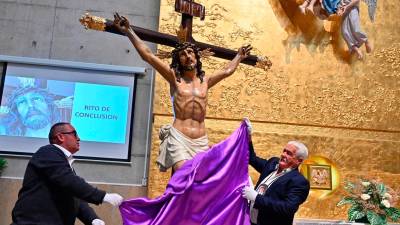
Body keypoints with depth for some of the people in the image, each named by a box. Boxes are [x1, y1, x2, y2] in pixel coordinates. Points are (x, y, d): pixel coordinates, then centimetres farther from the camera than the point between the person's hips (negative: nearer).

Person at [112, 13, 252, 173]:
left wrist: (239, 56, 43)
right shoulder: (174, 78, 7)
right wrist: (129, 31, 1)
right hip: (178, 138, -3)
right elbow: (148, 56, 3)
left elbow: (228, 70, 32)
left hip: (201, 141, 4)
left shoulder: (205, 81, 17)